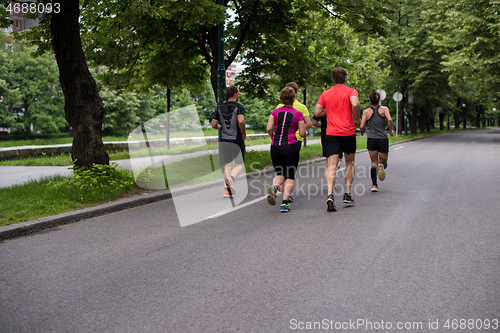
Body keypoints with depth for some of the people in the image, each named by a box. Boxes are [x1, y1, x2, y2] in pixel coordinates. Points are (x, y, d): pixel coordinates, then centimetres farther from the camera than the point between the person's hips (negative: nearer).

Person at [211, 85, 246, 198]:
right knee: (239, 165, 7)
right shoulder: (239, 107, -7)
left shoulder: (220, 108, 8)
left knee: (227, 165, 12)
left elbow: (214, 124, 5)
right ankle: (231, 178, -23)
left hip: (224, 140, 4)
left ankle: (226, 190, 2)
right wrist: (244, 133, -9)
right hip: (236, 140, -4)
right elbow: (241, 121, -24)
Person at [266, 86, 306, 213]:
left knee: (280, 174, 15)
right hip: (291, 145, -3)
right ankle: (285, 202, -7)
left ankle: (274, 186, -19)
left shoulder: (275, 112, 6)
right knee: (290, 176, 6)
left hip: (275, 146, 3)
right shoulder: (298, 114, 0)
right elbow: (302, 133, -1)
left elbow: (269, 129, -3)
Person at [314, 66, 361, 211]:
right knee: (350, 163, 17)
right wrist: (357, 118, -6)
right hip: (348, 132, -1)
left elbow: (317, 112, 6)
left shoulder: (325, 94, 9)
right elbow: (355, 104, -21)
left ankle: (330, 195, -24)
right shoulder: (350, 91, -1)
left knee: (331, 165, -5)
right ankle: (347, 194, 15)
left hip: (331, 134, 2)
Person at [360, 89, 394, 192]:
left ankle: (374, 185, -2)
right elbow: (390, 120, -15)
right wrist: (390, 131, 1)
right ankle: (381, 166, -23)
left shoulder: (366, 111, 2)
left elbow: (361, 126, -5)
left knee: (374, 163, 11)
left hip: (371, 140, 0)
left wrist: (362, 131, 17)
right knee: (383, 161, 16)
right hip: (383, 139, 0)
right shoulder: (384, 109, 1)